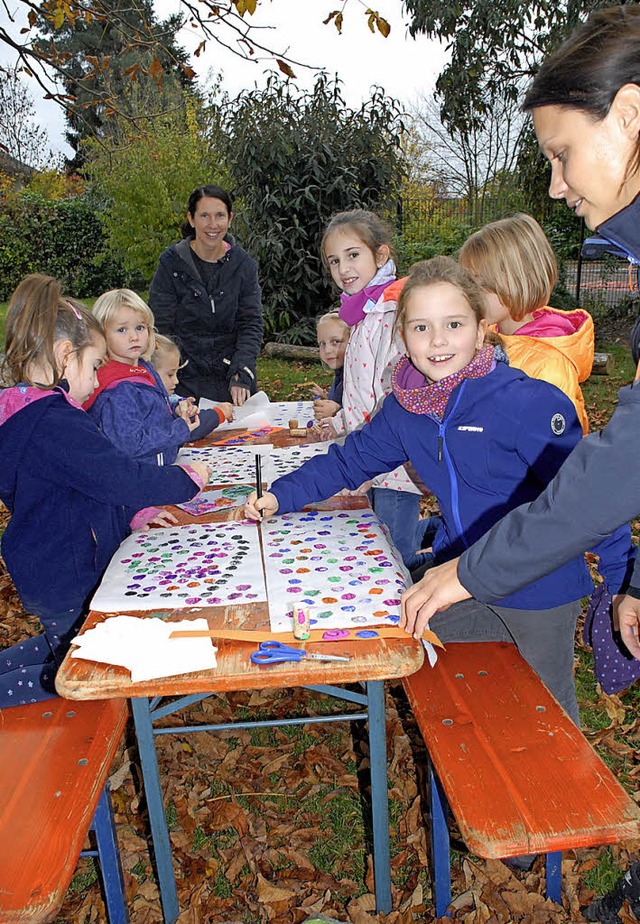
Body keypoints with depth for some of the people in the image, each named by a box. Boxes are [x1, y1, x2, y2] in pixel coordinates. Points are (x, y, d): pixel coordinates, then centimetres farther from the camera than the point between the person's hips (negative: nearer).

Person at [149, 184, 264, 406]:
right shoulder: (171, 263, -3)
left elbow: (251, 324, -2)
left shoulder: (244, 265, 3)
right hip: (185, 381, -1)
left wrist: (241, 376, -15)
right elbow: (161, 327, -4)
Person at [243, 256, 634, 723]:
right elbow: (350, 460, 9)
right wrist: (281, 496, 2)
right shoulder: (404, 409, -4)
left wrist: (626, 585, -13)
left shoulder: (527, 402, -23)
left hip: (539, 593, -5)